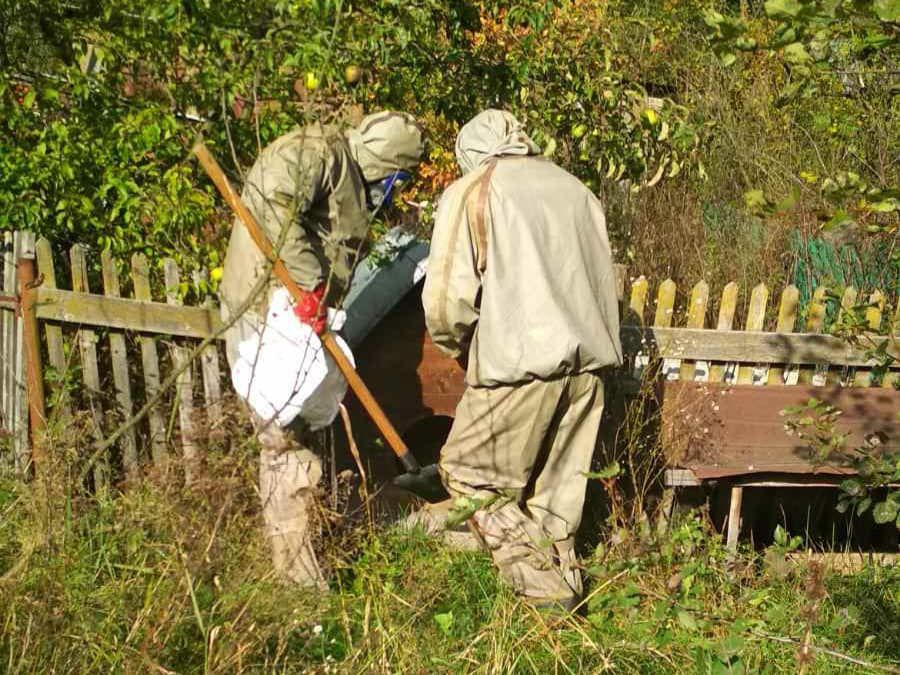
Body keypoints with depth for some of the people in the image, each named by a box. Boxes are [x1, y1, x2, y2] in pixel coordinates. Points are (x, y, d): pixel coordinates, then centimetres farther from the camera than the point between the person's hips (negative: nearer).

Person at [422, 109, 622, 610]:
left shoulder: (470, 193, 2)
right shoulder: (575, 189, 18)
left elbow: (447, 297, -5)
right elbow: (608, 282, 18)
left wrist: (460, 348, 13)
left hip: (521, 362, -6)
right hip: (589, 361, 6)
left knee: (471, 478, 6)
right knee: (558, 492, 16)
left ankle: (545, 589, 1)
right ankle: (564, 583, 21)